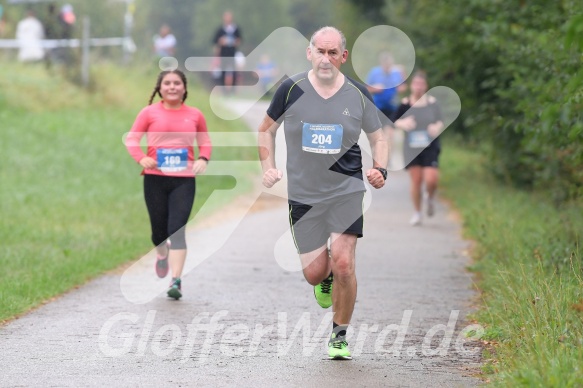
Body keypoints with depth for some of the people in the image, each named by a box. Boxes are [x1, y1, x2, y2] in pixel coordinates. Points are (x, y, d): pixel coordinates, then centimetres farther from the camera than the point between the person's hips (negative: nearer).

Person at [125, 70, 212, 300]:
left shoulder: (194, 115, 7)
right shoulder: (150, 113, 2)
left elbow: (205, 142, 15)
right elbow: (131, 139, 1)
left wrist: (203, 159, -6)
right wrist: (140, 158, -17)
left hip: (184, 180, 0)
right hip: (155, 179, 1)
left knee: (177, 229, -12)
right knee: (159, 230, 9)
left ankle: (176, 281, -13)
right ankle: (162, 256, 44)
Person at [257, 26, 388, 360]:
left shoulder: (358, 95, -2)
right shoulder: (291, 90, -4)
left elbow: (378, 137, 12)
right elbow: (267, 129, 12)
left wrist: (380, 170, -5)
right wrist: (269, 167, 1)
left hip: (347, 190, -1)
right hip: (303, 194, 1)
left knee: (343, 263, -14)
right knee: (314, 273, -1)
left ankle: (340, 335, 7)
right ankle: (326, 277, 40)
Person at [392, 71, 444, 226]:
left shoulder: (432, 102, -2)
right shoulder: (405, 104, -1)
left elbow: (440, 121, 2)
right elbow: (395, 121, 6)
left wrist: (437, 127, -20)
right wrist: (403, 124, -15)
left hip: (430, 147, -1)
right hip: (412, 148, 1)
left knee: (431, 179, -11)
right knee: (416, 180, 1)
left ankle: (431, 199, 24)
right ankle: (417, 212, 19)